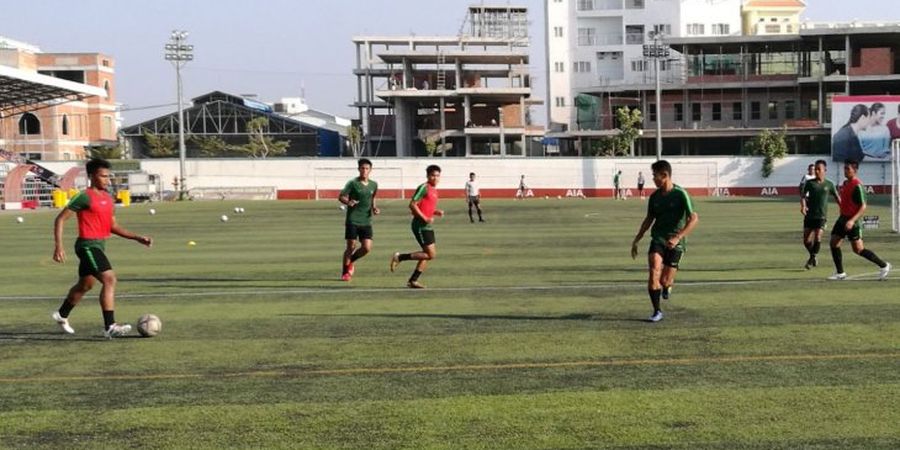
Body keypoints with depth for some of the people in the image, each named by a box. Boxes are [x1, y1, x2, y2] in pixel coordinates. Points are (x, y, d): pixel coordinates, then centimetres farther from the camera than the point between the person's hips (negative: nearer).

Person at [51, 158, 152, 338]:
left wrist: (138, 238, 10)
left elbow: (113, 226, 19)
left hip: (99, 246, 9)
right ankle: (110, 327, -23)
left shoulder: (108, 198, 12)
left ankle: (61, 315, 43)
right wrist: (58, 246, -18)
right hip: (88, 245, -9)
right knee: (110, 279, -20)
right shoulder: (85, 197, -12)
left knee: (85, 284, 23)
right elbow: (60, 219, -11)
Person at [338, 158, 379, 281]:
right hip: (352, 220, -4)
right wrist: (348, 202, -27)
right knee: (351, 246, -3)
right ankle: (345, 272, 14)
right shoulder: (352, 183, -6)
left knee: (367, 248, -5)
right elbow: (341, 197, -6)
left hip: (366, 221, 4)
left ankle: (350, 262, 23)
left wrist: (374, 208, 6)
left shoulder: (374, 185, 9)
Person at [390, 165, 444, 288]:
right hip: (420, 226, -9)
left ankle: (413, 281, 13)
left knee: (428, 254, 8)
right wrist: (425, 218, -20)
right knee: (431, 254, -11)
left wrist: (436, 212, 8)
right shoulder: (424, 188, -12)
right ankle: (399, 257, -4)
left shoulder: (434, 190, 16)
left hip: (427, 226, 9)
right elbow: (412, 205, -18)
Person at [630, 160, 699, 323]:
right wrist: (636, 240, 18)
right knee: (654, 271, -21)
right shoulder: (654, 196, 6)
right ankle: (657, 311, -11)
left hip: (675, 243, -3)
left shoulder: (680, 194, -10)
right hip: (658, 239, 3)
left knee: (664, 281, -7)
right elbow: (649, 219, 20)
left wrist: (677, 238, -25)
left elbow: (694, 219, -15)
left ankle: (667, 285, 33)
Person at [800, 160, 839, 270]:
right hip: (809, 215, 1)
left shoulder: (829, 184, 2)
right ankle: (813, 255, 28)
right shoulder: (809, 183, 2)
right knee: (806, 240, 0)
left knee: (817, 238, -18)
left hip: (821, 216, -1)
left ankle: (813, 257, 4)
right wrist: (803, 206, -26)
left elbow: (837, 198, 12)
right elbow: (803, 195, -6)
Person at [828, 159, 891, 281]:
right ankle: (840, 273, 8)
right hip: (843, 218, 9)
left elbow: (863, 207, -21)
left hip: (852, 221, -9)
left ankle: (883, 266, 9)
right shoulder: (845, 183, 9)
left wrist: (852, 221, -30)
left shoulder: (857, 186, -18)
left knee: (858, 249, -5)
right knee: (834, 243, 1)